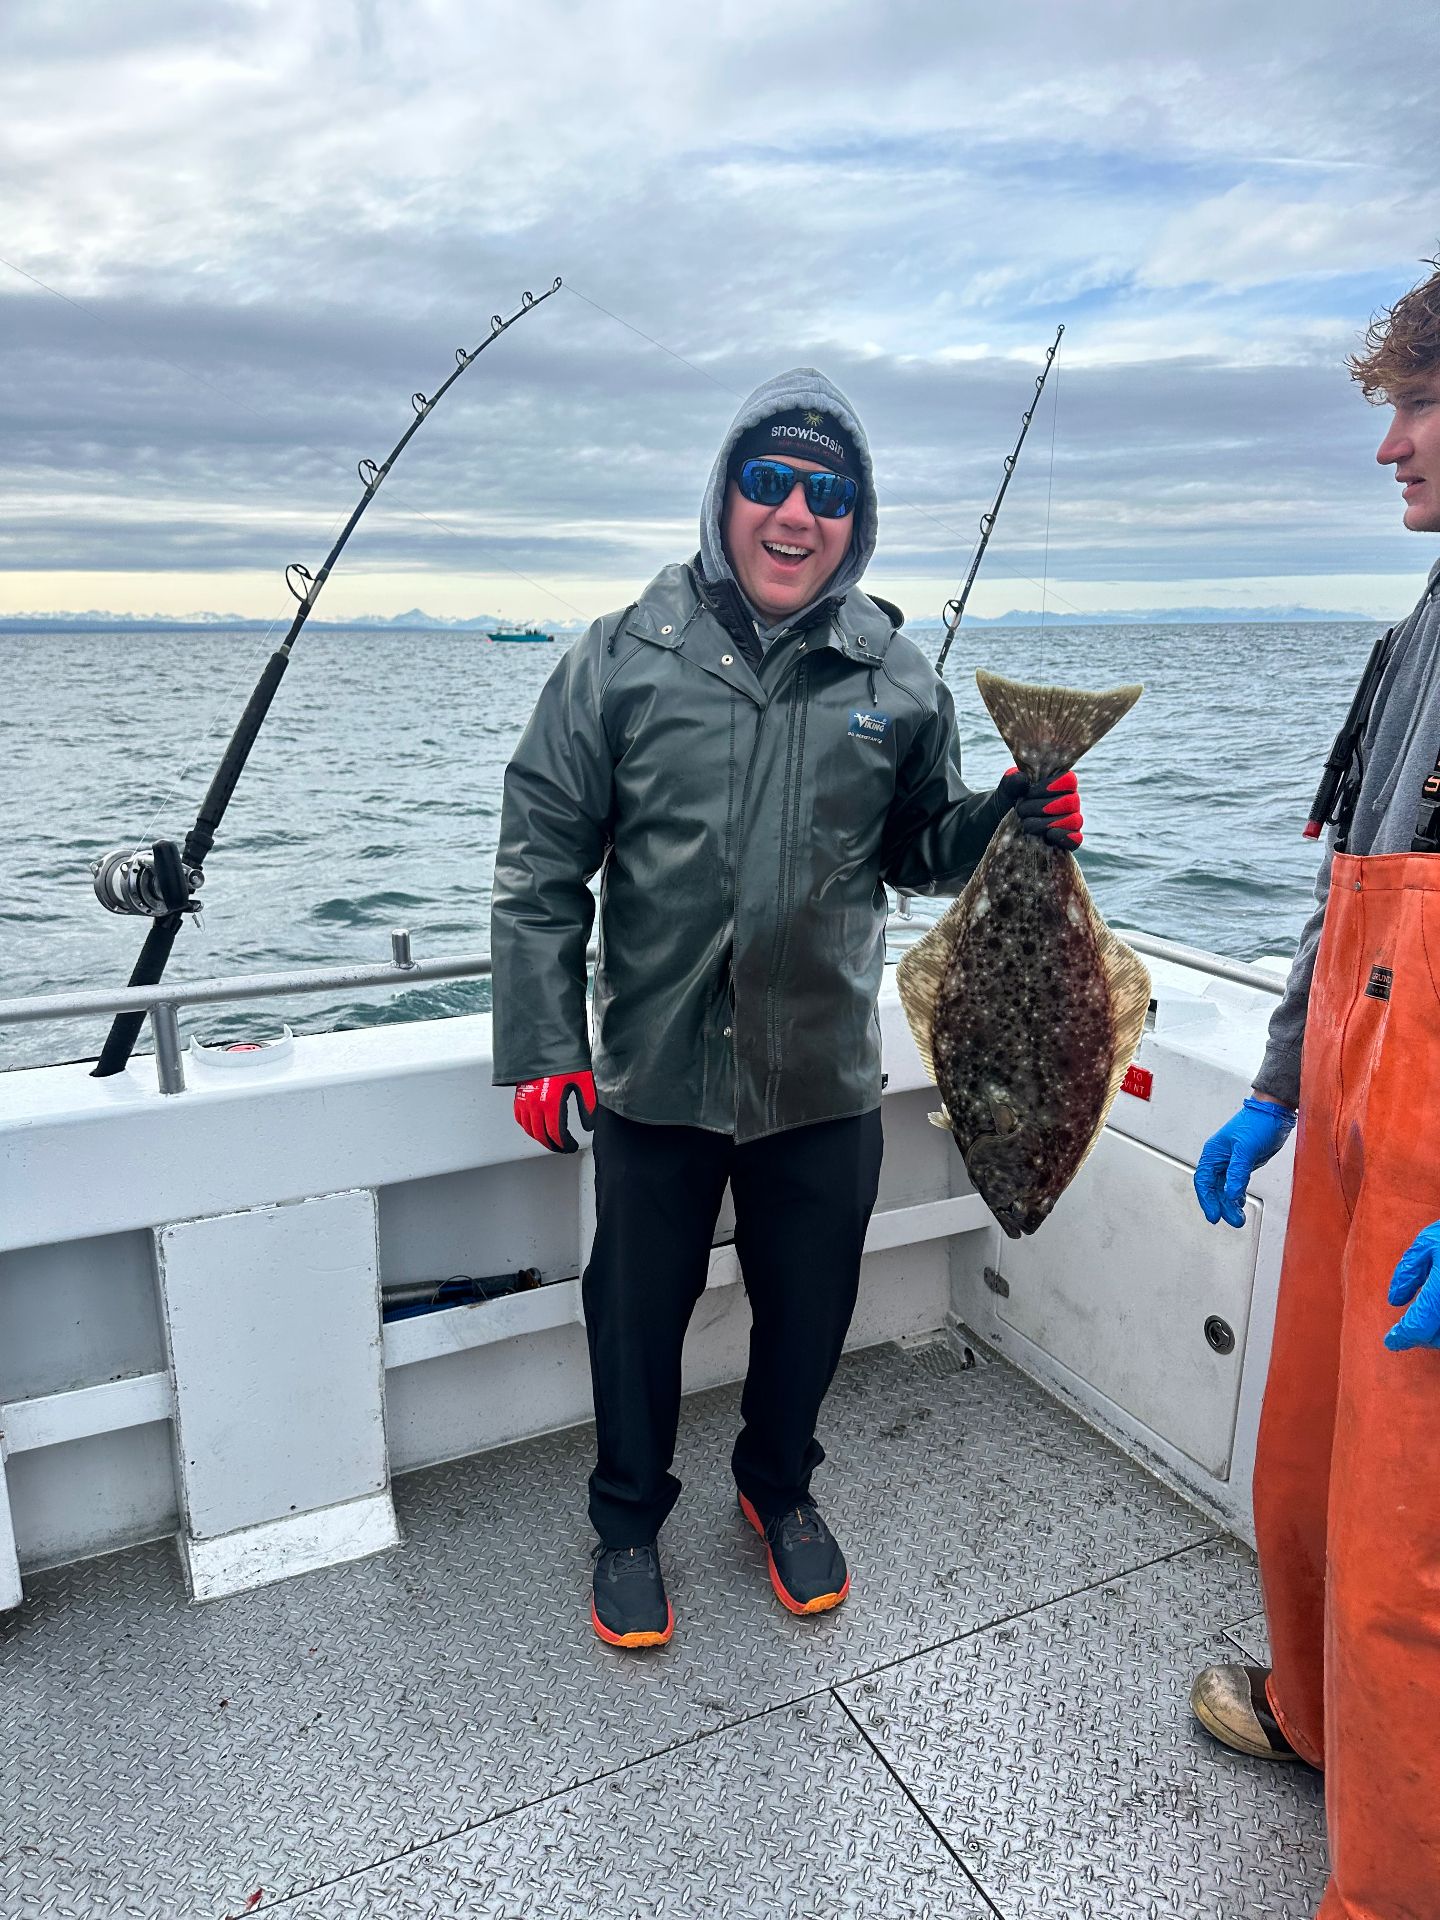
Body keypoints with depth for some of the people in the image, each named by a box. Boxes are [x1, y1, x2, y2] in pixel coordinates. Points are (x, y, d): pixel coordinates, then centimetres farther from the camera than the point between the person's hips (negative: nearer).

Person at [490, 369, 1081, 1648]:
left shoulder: (898, 678, 0)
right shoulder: (625, 657, -6)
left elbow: (918, 847, 11)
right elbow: (541, 864, -4)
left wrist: (1008, 821, -9)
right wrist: (541, 1043, -8)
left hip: (824, 1077, 2)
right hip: (652, 1075, -1)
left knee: (809, 1308, 18)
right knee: (638, 1312, 15)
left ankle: (779, 1485, 48)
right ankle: (629, 1520, 42)